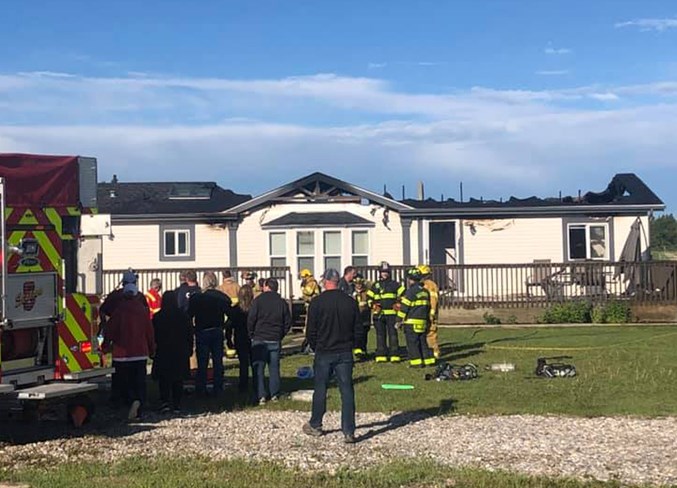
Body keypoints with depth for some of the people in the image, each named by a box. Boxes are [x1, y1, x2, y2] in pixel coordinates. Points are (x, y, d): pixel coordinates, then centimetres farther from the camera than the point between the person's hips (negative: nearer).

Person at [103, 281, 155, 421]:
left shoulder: (119, 310, -9)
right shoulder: (143, 310, 1)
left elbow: (110, 330, -8)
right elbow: (149, 331, 6)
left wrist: (106, 346, 4)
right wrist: (151, 349, 16)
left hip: (122, 353, -3)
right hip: (141, 353, 3)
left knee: (123, 383, 6)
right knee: (139, 382, 10)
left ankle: (133, 400, -22)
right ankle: (138, 412, 6)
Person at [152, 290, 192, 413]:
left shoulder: (157, 317, -7)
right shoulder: (183, 316, -2)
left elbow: (153, 336, -5)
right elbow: (189, 335, 3)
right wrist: (189, 349, 11)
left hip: (162, 352, -1)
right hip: (180, 352, 2)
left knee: (164, 379, 4)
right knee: (178, 379, 9)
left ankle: (165, 401, -11)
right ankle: (177, 404, 9)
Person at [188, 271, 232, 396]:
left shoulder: (195, 297, -12)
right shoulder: (223, 297, -4)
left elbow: (189, 315, -9)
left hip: (202, 333, -2)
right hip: (218, 333, 2)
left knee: (202, 363, 5)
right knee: (218, 362, 9)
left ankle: (201, 390, 6)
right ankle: (218, 390, 11)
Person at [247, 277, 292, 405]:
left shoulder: (258, 300, -6)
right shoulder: (282, 302, 5)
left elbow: (251, 319, -9)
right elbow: (288, 322, 7)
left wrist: (252, 335, 4)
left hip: (259, 339, -3)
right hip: (275, 340, 3)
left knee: (258, 368, 1)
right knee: (274, 367, 11)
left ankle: (260, 396, -4)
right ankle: (274, 394, 12)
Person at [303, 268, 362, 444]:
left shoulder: (317, 303, -9)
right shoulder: (350, 302, -1)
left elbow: (311, 331, -6)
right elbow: (358, 329, 4)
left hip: (324, 353, -2)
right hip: (345, 353, 2)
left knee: (320, 389, 12)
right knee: (347, 391, 2)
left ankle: (315, 425, 26)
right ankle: (349, 431, -2)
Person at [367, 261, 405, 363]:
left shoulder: (394, 284, 6)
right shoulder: (375, 286, 13)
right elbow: (369, 298, 17)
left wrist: (398, 305, -5)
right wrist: (373, 305, 0)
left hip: (391, 314, -2)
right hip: (379, 314, 2)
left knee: (392, 334, -5)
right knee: (380, 335, 4)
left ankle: (395, 355, -3)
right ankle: (381, 356, 8)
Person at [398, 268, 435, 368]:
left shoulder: (411, 291, -13)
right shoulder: (425, 291, 14)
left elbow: (404, 307, -13)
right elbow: (428, 306, 20)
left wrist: (399, 321, -7)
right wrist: (427, 320, 25)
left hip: (412, 322, -8)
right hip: (423, 321, 8)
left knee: (412, 343, -2)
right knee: (423, 341, 14)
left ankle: (417, 362, -4)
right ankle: (428, 360, 14)